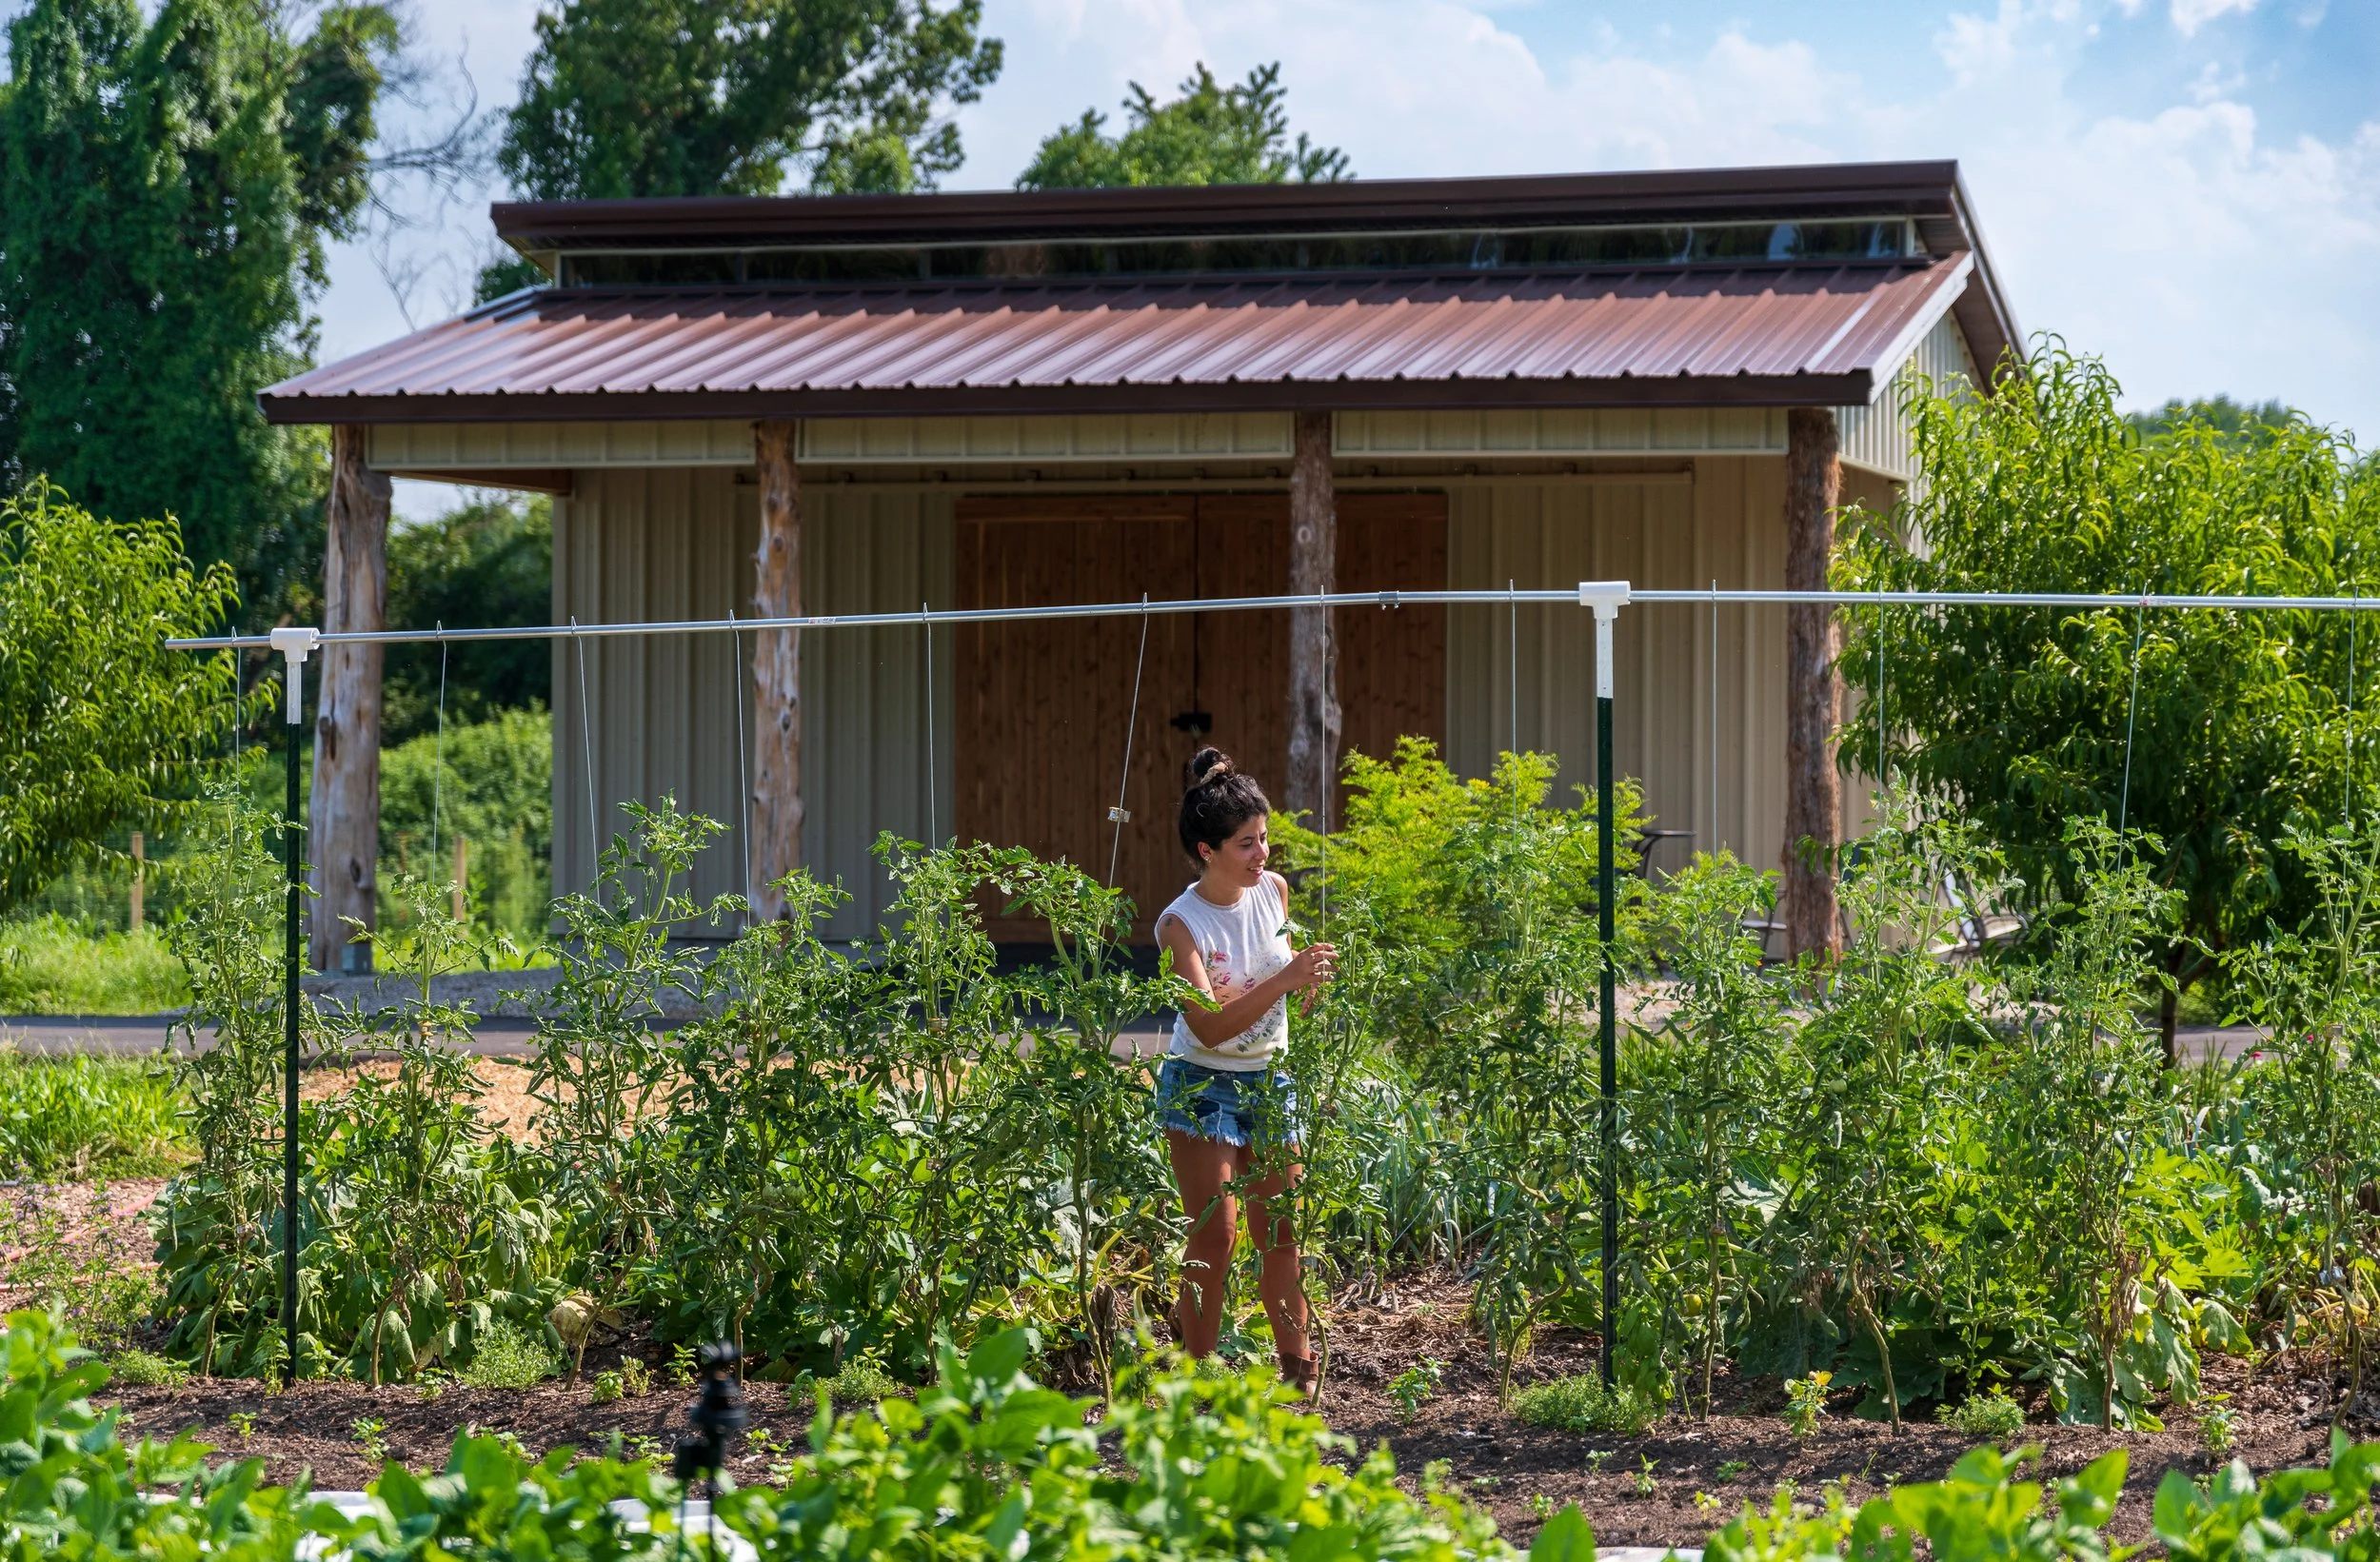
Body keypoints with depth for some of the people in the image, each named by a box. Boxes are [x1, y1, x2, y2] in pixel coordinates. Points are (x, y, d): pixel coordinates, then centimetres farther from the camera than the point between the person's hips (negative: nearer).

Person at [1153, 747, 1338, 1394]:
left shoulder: (1274, 892, -2)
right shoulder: (1181, 922, -18)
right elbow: (1210, 1027, -28)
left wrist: (1312, 980, -9)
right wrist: (1286, 978, -35)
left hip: (1270, 1082, 5)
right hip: (1204, 1086, -5)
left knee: (1282, 1236, 9)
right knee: (1215, 1239, -8)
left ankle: (1297, 1364, 21)